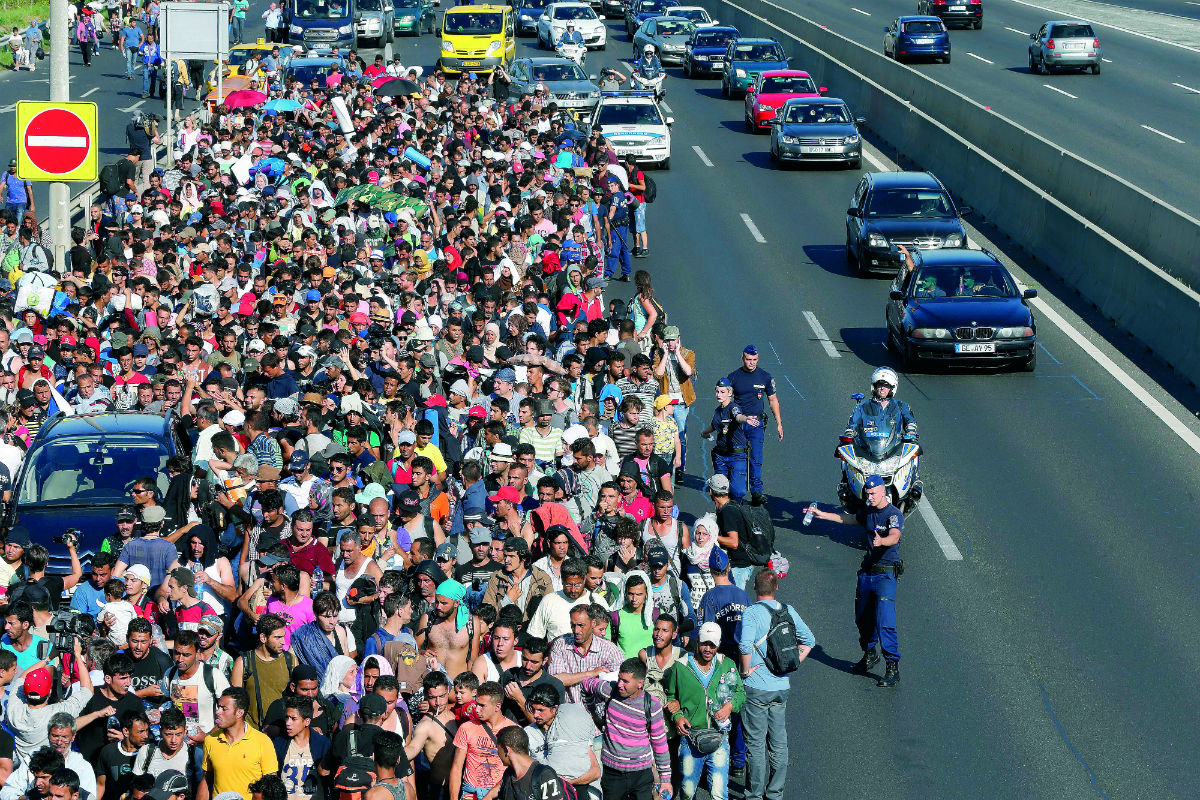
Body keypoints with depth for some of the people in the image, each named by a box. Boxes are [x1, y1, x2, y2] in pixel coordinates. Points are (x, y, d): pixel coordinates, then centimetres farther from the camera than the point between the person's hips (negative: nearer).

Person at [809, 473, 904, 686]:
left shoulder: (894, 514, -12)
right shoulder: (868, 513, 13)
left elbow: (895, 536, -31)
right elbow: (848, 519, 31)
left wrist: (882, 541, -52)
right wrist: (823, 515, 29)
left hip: (886, 574, -8)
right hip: (867, 571, 8)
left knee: (884, 621, -16)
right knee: (862, 618, 16)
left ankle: (893, 667, -14)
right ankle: (869, 655, 37)